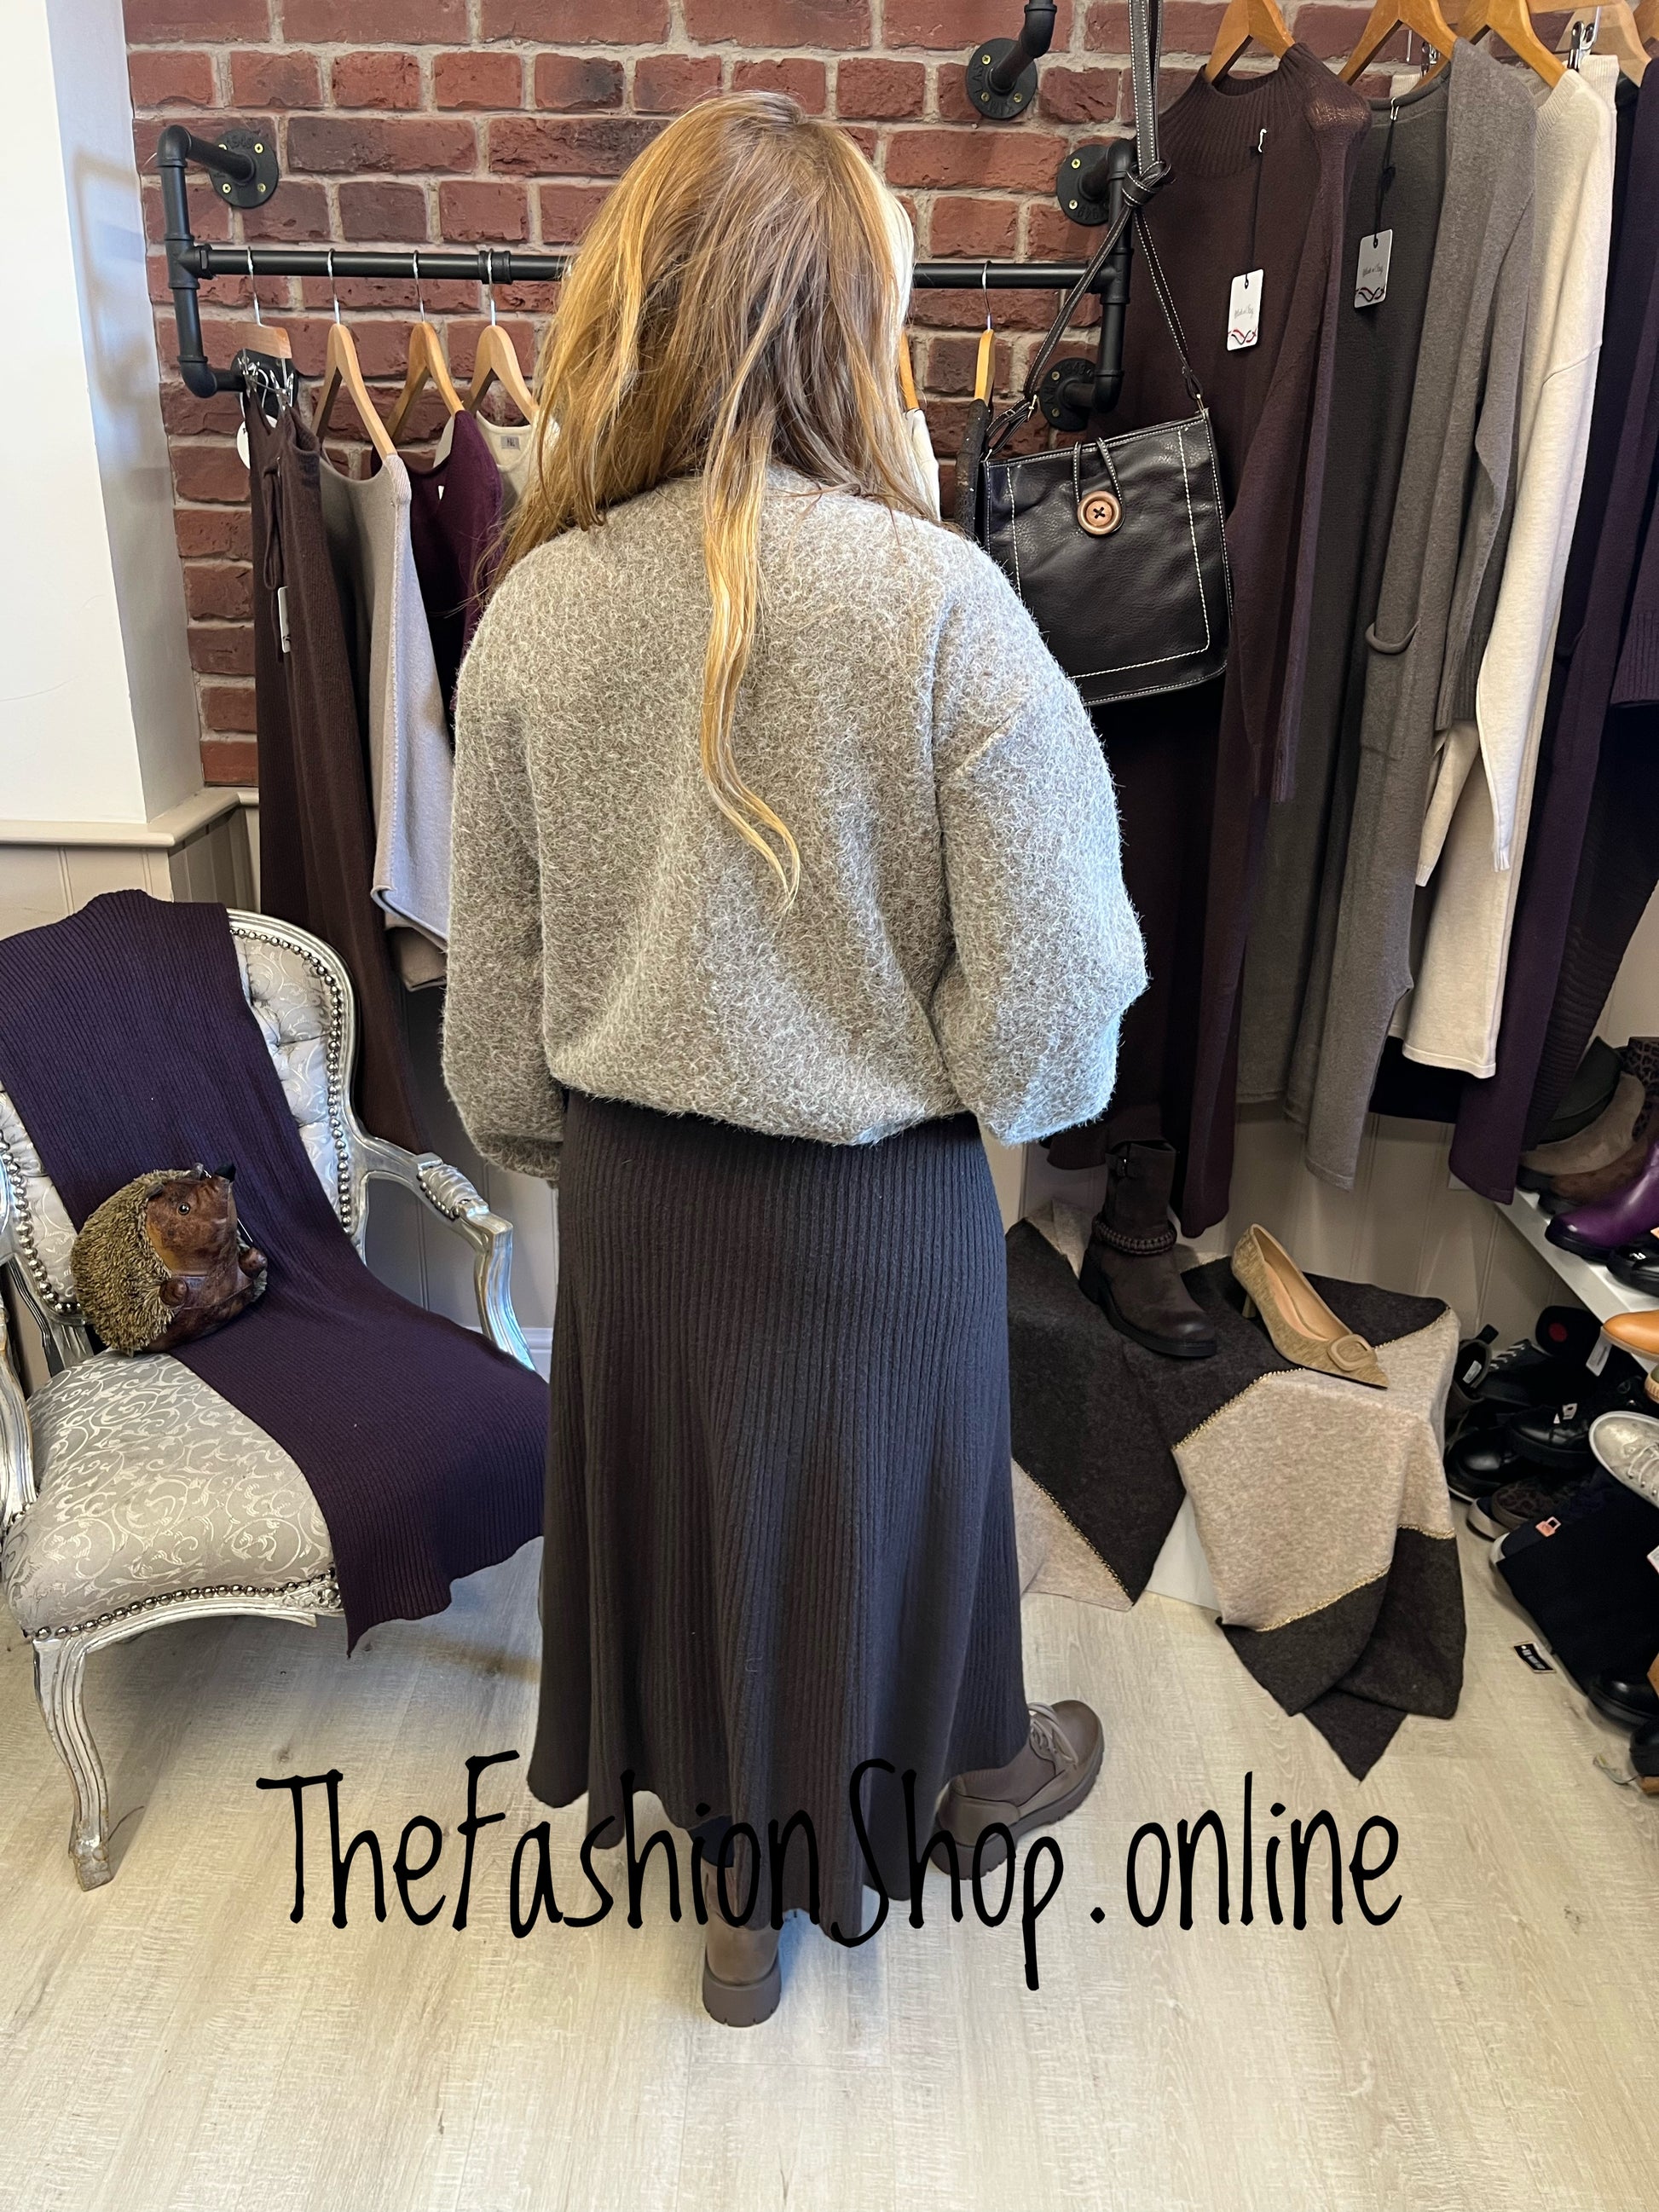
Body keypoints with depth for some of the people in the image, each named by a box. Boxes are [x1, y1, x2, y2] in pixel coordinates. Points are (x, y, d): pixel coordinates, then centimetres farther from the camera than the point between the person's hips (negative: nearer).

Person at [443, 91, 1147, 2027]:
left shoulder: (535, 606, -10)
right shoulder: (938, 596, -20)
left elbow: (493, 989, -2)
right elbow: (1046, 1009, -20)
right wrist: (998, 1085, 3)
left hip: (635, 1193, 3)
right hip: (876, 1200, -2)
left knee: (696, 1505, 24)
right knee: (879, 1499, 23)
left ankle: (738, 1880, 49)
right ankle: (957, 1778, 54)